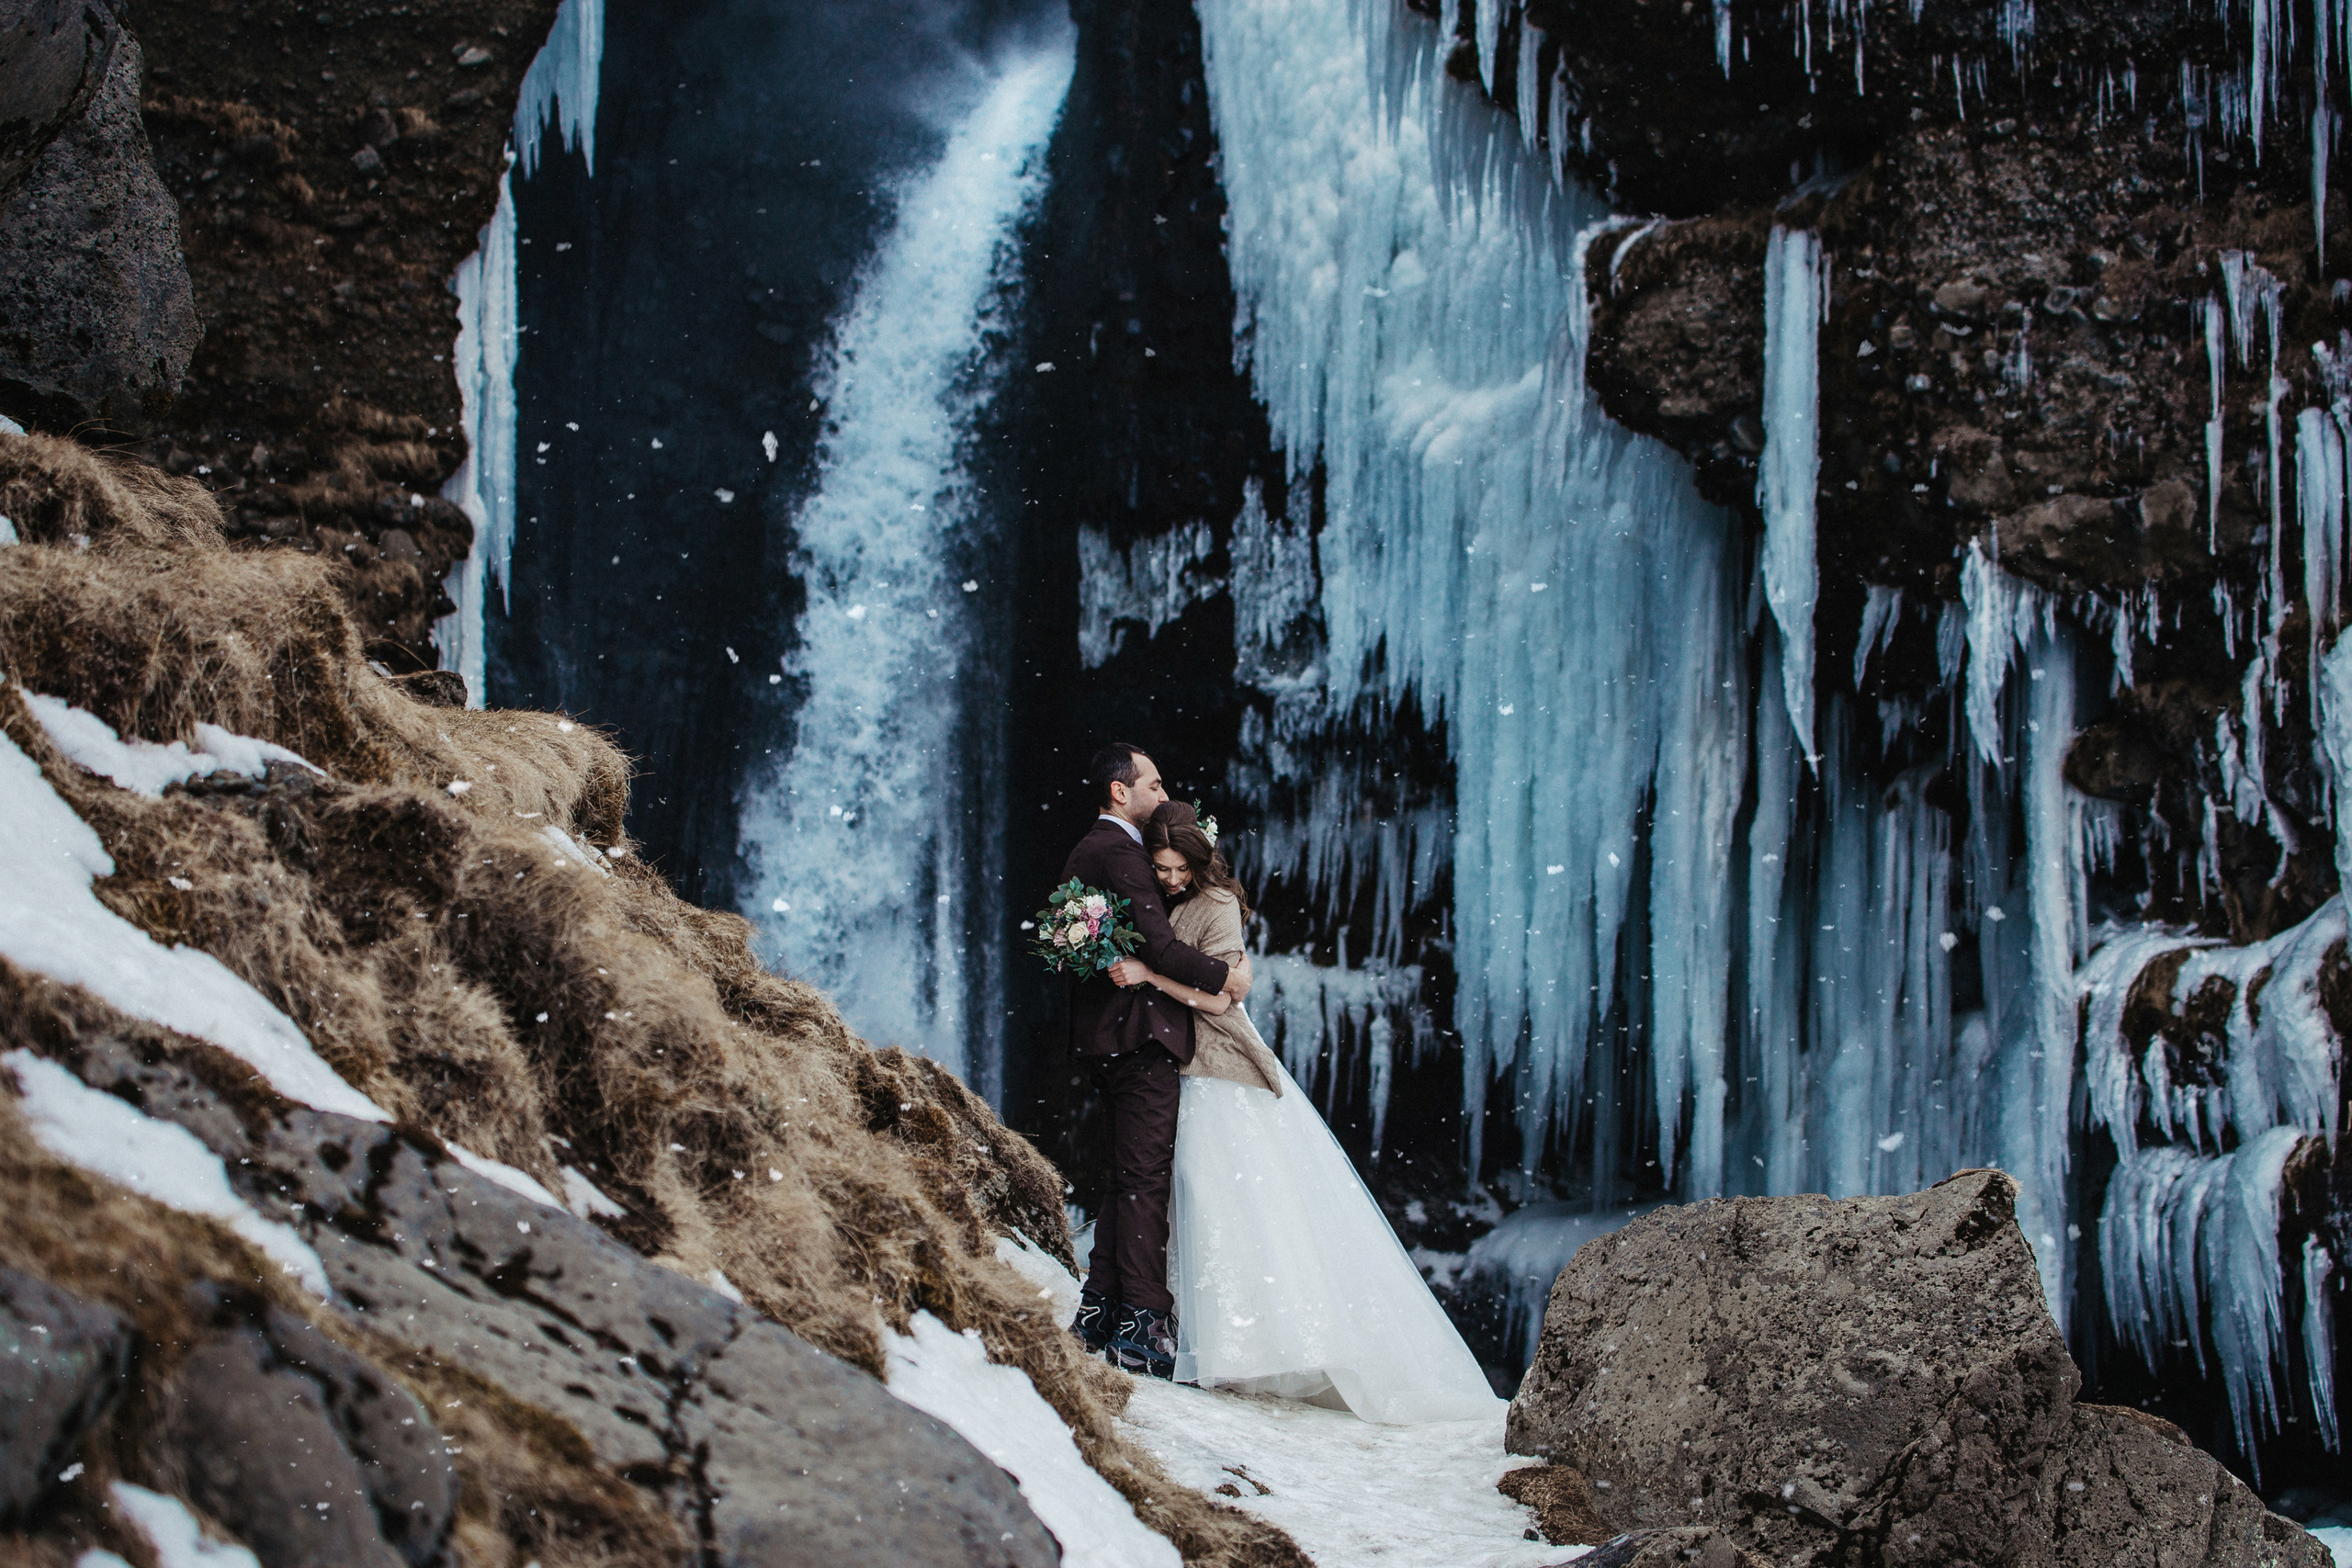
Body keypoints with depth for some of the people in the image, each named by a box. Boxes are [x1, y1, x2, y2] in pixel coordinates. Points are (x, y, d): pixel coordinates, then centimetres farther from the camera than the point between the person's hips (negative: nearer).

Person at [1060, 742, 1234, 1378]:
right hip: (1142, 1036, -10)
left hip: (1109, 1036, 10)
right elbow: (1160, 947, -20)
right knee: (1144, 1177, -9)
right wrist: (1224, 975, -9)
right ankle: (1143, 1324, -9)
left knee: (1129, 1177, 15)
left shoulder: (1086, 852, 19)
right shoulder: (1119, 853, -14)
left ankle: (1099, 1311, 17)